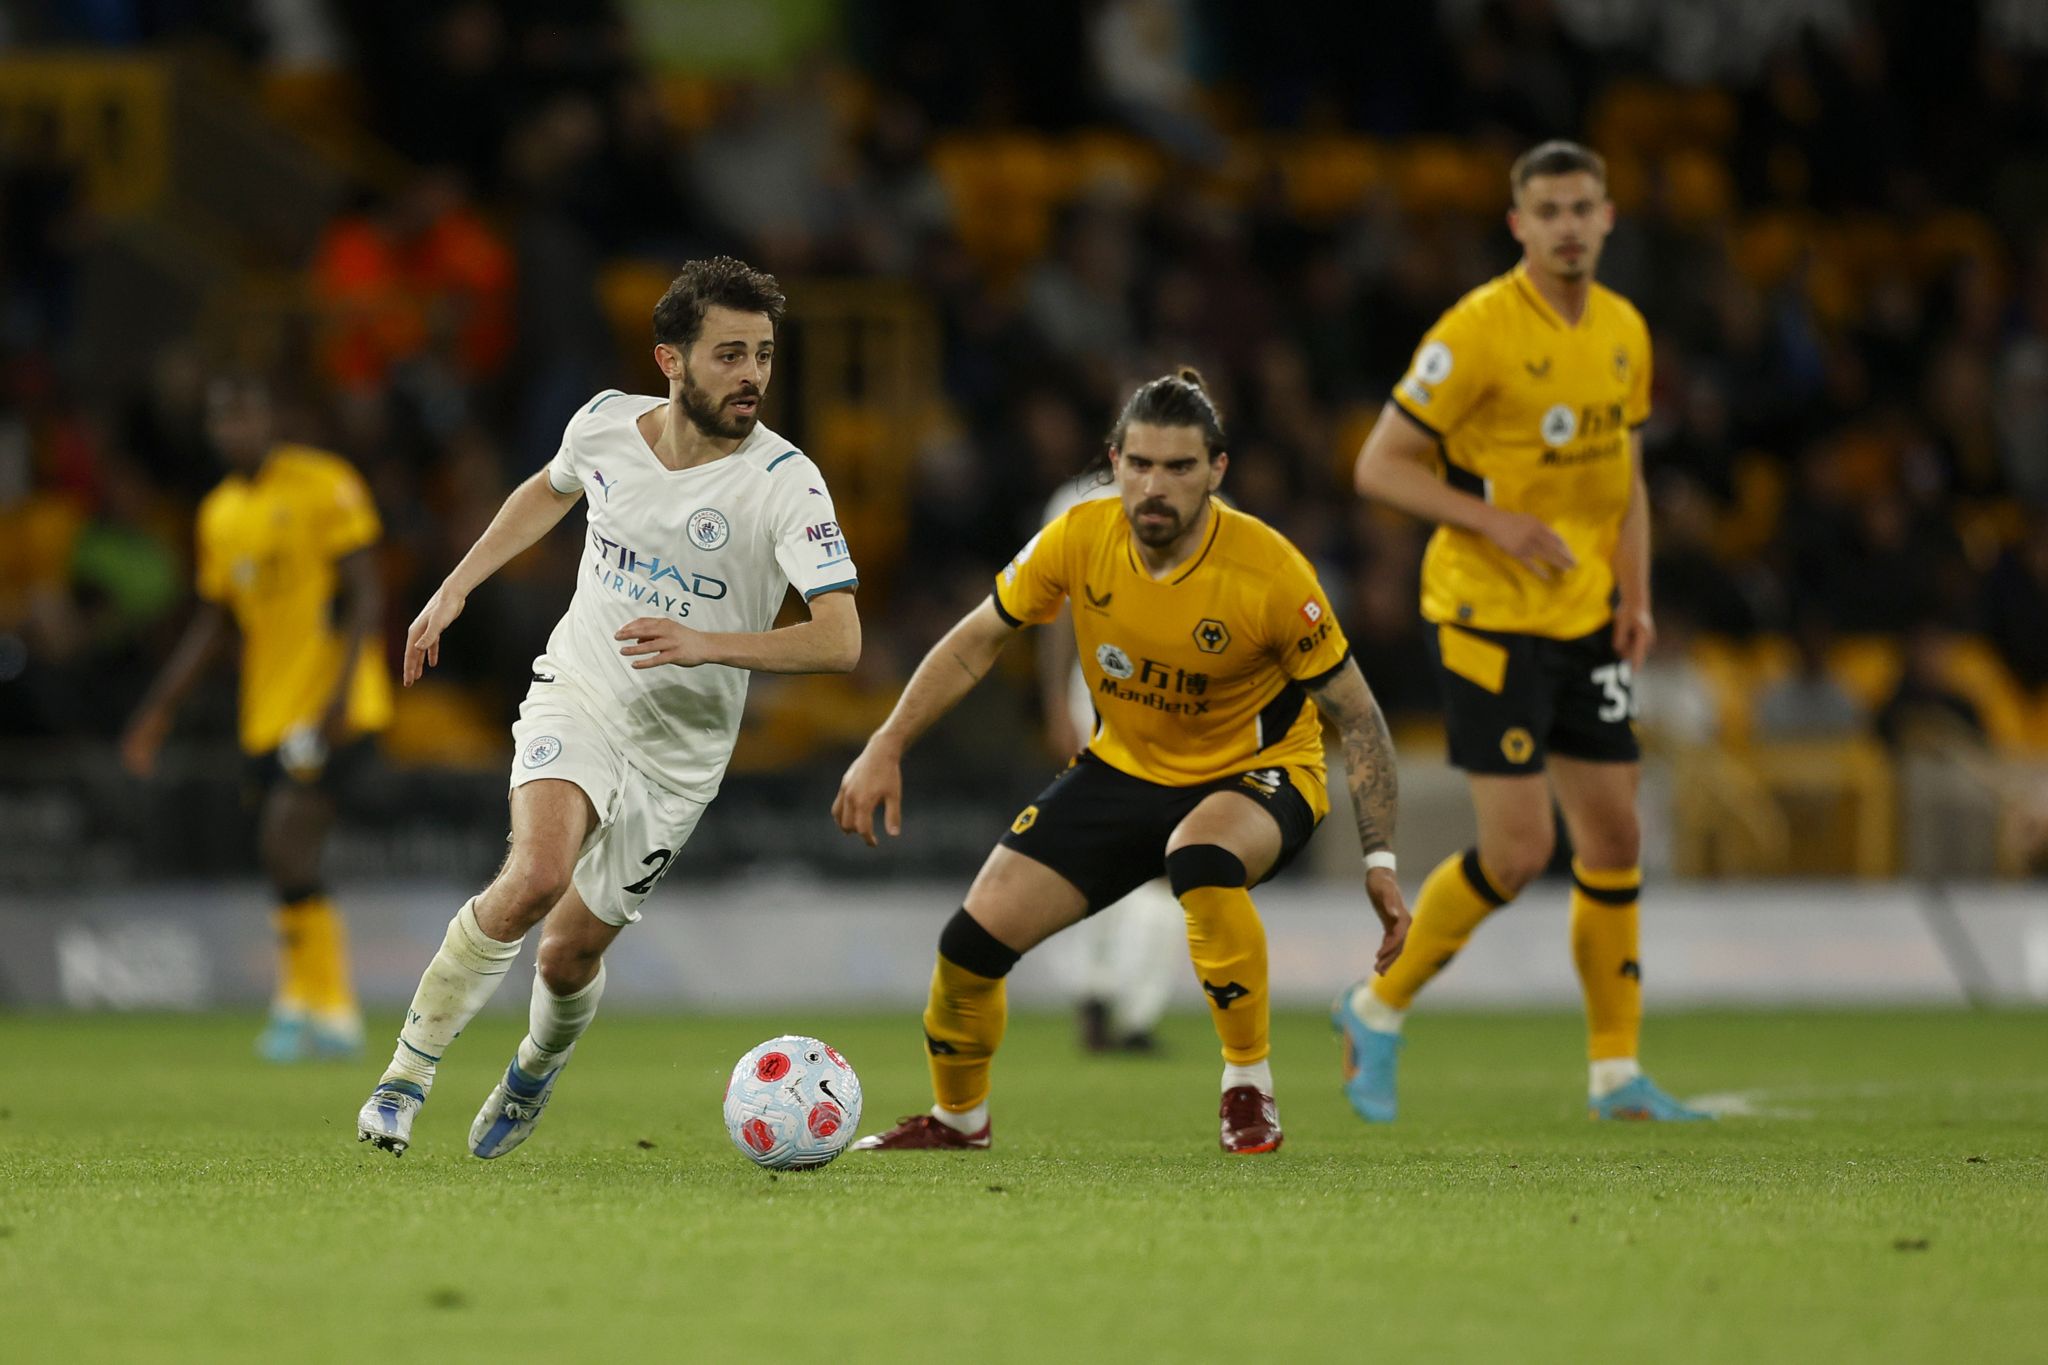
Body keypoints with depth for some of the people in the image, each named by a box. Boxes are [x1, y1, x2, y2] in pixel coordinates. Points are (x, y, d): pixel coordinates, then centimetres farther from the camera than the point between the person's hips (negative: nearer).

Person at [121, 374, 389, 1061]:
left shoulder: (324, 484, -7)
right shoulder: (219, 514, 14)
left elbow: (364, 593, -11)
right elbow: (210, 623, 21)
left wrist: (340, 690, -21)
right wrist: (158, 710, 16)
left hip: (330, 706, -7)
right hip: (267, 712, 7)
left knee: (285, 842, -18)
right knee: (290, 863, 5)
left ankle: (303, 999, -9)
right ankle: (335, 1015, 13)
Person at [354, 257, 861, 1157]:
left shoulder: (786, 484, -20)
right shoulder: (604, 425, -7)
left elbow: (839, 641, -28)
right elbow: (550, 491, 18)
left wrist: (708, 645, -40)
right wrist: (454, 589, 16)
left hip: (678, 752, 0)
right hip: (576, 697, 1)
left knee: (570, 950, 5)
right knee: (538, 874, -28)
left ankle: (536, 1069, 42)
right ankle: (405, 1076, -15)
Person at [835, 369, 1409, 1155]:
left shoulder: (1270, 573, -25)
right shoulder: (1080, 539, -16)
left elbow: (1356, 716, -14)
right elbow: (976, 643, 0)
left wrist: (1380, 861, -18)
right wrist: (886, 749, -7)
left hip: (1257, 774, -4)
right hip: (1125, 768, 4)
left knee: (1201, 858, -40)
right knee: (976, 936, -6)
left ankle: (1249, 1091, -22)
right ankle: (957, 1118, 25)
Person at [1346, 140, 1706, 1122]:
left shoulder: (1624, 332, 8)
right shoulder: (1478, 331, -14)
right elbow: (1379, 466, -12)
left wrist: (1636, 595, 5)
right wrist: (1500, 524, -22)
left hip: (1585, 623, 7)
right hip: (1487, 620, -7)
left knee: (1614, 837, 5)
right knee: (1518, 851, -10)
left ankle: (1616, 1072, 13)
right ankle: (1379, 1011, 10)